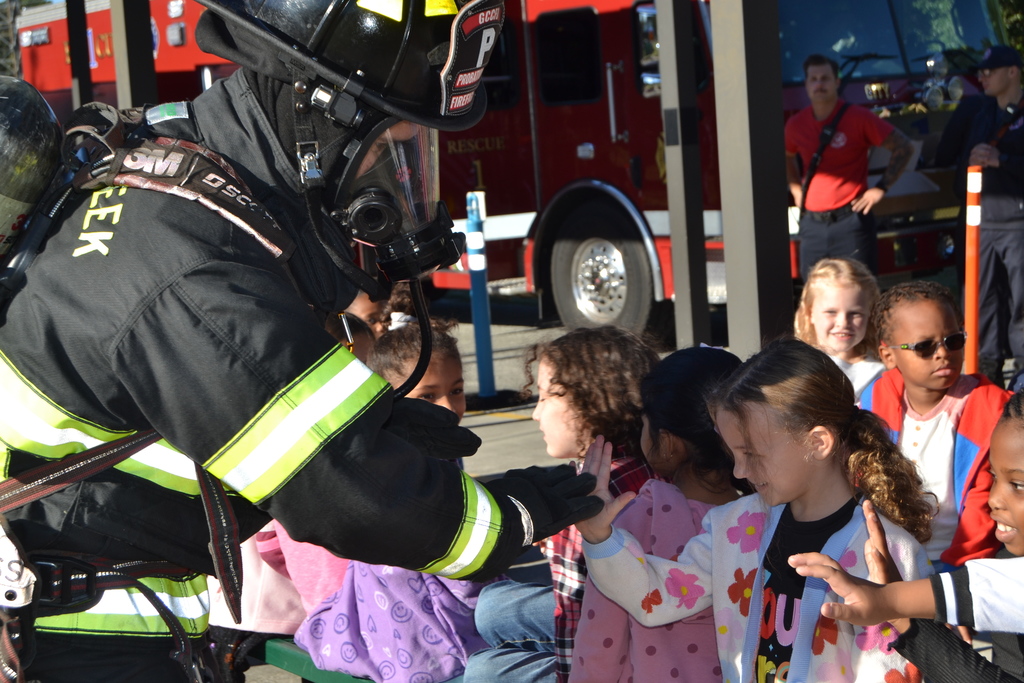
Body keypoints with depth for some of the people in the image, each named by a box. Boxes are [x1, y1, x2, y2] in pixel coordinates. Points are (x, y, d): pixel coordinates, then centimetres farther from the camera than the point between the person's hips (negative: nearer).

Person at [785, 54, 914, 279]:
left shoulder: (858, 118, -6)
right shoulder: (796, 124, 7)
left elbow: (904, 147, -3)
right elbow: (786, 156, 29)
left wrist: (881, 188, -8)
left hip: (850, 220, -4)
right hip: (811, 224, 4)